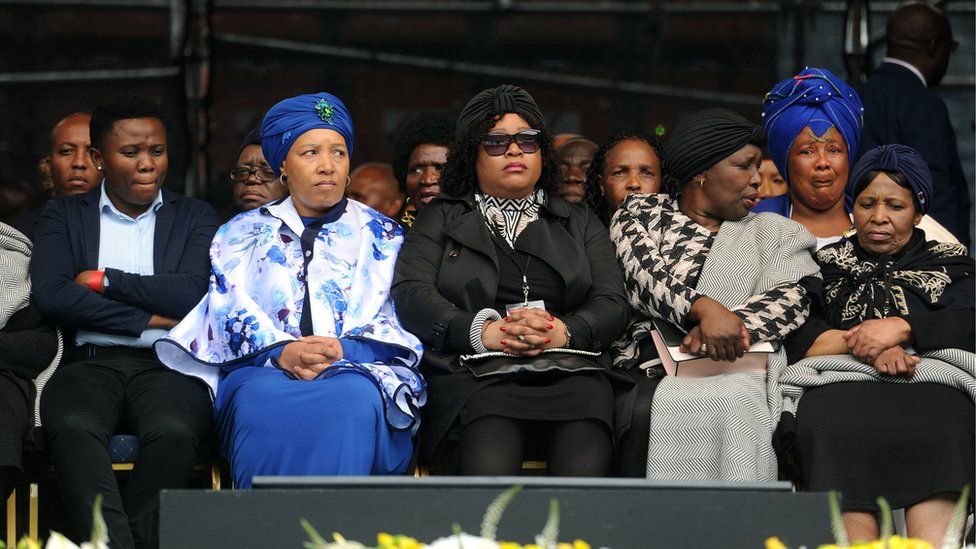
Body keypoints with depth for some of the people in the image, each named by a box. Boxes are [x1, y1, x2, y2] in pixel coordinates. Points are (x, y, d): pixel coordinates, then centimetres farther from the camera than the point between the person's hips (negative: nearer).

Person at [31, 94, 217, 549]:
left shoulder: (195, 218, 17)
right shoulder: (63, 216, 17)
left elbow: (193, 294, -1)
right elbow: (50, 295, -1)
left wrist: (103, 280, 1)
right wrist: (148, 318, -4)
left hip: (168, 364, 0)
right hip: (90, 362, 0)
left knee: (173, 432, -36)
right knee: (73, 428, -36)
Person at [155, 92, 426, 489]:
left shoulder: (380, 234, 20)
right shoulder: (244, 233, 21)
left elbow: (395, 317, 8)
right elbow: (231, 309, 7)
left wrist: (345, 350, -14)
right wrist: (281, 352, -15)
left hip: (359, 369, 0)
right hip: (264, 369, 0)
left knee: (354, 398, -39)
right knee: (263, 400, -38)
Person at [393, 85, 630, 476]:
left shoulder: (580, 225, 27)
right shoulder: (441, 218, 21)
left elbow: (612, 304, 14)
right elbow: (410, 294, 5)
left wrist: (563, 331, -9)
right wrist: (483, 331, -12)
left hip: (568, 370, 2)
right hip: (476, 377, -2)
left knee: (584, 468, -33)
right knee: (489, 468, -36)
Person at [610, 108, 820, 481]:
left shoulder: (775, 233, 24)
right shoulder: (641, 213, 18)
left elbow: (792, 296, 5)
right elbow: (643, 276, -2)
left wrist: (734, 323, -16)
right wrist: (705, 308, -22)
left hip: (738, 369, 1)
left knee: (738, 406, -36)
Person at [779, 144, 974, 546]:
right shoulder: (827, 265, 29)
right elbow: (796, 337, 12)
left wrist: (901, 328, -6)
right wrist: (864, 343, -5)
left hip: (929, 378, 0)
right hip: (841, 380, 0)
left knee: (940, 432, -37)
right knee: (829, 429, -36)